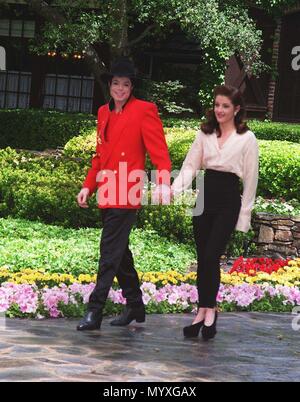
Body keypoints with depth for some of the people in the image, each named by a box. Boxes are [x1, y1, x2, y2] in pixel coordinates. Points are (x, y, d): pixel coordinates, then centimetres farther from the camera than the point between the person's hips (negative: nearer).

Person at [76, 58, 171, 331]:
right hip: (108, 194, 8)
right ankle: (135, 306, 26)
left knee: (110, 252, -10)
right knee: (119, 251, 14)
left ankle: (95, 311, -9)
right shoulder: (104, 113, 17)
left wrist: (163, 183, -25)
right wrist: (88, 186, 14)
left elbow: (159, 151, -11)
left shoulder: (144, 111, -4)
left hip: (127, 194, -8)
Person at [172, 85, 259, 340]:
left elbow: (251, 178, 0)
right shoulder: (205, 134, 9)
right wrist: (176, 188, -15)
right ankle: (204, 311, 14)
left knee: (212, 256, -10)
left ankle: (209, 309, 5)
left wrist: (245, 214, -2)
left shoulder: (247, 138, -2)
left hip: (228, 201, -4)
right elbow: (191, 164, 3)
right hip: (205, 196, 4)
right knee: (202, 257, 6)